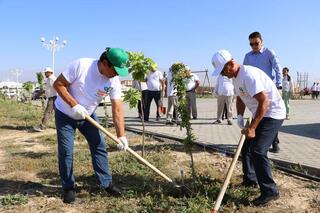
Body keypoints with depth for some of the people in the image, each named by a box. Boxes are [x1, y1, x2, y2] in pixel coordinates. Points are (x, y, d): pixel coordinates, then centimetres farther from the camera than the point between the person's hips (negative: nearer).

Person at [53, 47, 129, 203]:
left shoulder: (114, 81, -17)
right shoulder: (81, 65, -29)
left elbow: (117, 109, -16)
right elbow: (58, 84, -21)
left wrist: (121, 136, -23)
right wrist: (74, 105, -30)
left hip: (87, 115, 4)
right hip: (65, 114, -4)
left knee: (99, 147, 2)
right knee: (66, 152, -3)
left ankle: (106, 183, 15)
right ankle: (68, 188, 15)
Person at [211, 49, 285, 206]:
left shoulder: (249, 75, -25)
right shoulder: (235, 77, 7)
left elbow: (264, 102, -28)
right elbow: (240, 99, 18)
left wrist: (252, 128, -25)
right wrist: (240, 116, 0)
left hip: (272, 113, -10)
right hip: (260, 114, 10)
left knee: (258, 151, -17)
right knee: (246, 146, 15)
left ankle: (270, 191, -5)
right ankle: (250, 180, 32)